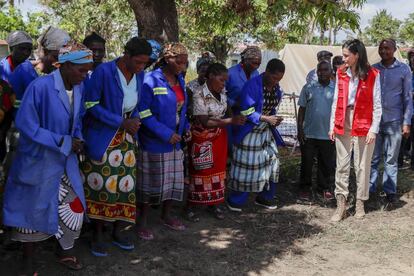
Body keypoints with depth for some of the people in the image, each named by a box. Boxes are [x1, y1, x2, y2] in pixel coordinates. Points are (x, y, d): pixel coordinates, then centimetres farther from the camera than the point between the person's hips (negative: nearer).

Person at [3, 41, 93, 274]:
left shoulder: (79, 87, -3)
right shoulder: (40, 87, -23)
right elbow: (25, 124, -21)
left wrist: (77, 139, -7)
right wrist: (62, 142, -22)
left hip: (66, 159, 6)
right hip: (39, 160, -5)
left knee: (74, 206, 9)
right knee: (34, 209, 8)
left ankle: (66, 252, 31)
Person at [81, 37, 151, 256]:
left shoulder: (139, 74, 0)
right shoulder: (103, 71, -18)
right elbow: (91, 104, -16)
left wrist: (135, 119, -5)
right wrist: (121, 122, -19)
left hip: (126, 138, 5)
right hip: (102, 137, -5)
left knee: (125, 184, 5)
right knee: (101, 185, 0)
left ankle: (118, 231, 19)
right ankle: (98, 234, 14)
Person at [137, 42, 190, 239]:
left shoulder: (179, 80, 8)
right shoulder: (151, 81, -15)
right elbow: (143, 112, -18)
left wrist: (185, 128, 1)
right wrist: (166, 133, -20)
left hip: (175, 142, 7)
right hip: (154, 142, -7)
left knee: (174, 181, 15)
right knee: (150, 183, 4)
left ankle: (166, 215, 35)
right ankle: (142, 222, 20)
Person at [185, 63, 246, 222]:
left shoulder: (222, 92, -1)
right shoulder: (199, 94, -21)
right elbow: (205, 122, -24)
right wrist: (231, 121, -26)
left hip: (219, 137, 6)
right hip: (202, 138, -6)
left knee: (218, 171, 12)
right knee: (200, 172, 2)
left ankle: (213, 204, 27)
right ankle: (190, 207, 17)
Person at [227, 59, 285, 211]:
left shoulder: (276, 87, 3)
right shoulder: (252, 86, -21)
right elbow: (247, 112, -22)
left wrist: (274, 119, -3)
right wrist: (267, 119, -23)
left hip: (266, 131, 8)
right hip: (249, 133, -7)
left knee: (271, 162, 9)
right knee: (245, 165, 0)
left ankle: (264, 197, 26)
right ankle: (235, 201, 16)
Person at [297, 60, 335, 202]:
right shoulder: (308, 88, 1)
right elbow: (302, 109, 4)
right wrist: (300, 129, -1)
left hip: (328, 134, 0)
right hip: (309, 133, 0)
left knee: (326, 163, 10)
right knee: (307, 162, 5)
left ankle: (324, 187, 26)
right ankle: (306, 188, 19)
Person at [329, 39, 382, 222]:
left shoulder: (372, 75, -6)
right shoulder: (341, 73, 5)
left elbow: (377, 105, -4)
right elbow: (336, 101, 9)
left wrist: (374, 129, -9)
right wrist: (332, 125, 6)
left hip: (363, 124, -3)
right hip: (343, 123, 3)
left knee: (362, 166, 6)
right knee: (342, 165, 3)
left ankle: (360, 203, 20)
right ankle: (341, 205, 9)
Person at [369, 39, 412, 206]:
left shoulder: (403, 69, 1)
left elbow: (408, 97, 2)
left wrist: (406, 122, -4)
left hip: (393, 121, -1)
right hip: (373, 120, 1)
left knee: (391, 159, 7)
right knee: (373, 158, 5)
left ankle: (390, 192, 15)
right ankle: (369, 189, 13)